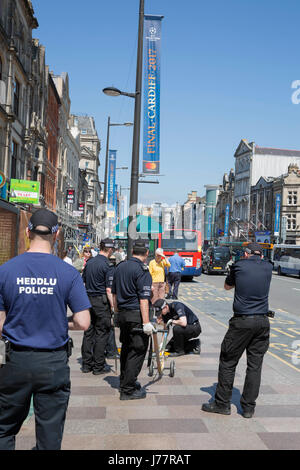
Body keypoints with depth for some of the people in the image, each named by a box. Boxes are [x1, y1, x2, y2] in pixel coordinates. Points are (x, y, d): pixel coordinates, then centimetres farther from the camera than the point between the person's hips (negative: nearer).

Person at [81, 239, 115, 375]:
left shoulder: (89, 262, 8)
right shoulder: (106, 265, -14)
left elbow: (83, 282, 13)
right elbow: (108, 290, -16)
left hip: (88, 300, 7)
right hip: (101, 302, -7)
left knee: (88, 332, 12)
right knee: (102, 333, 1)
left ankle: (86, 364, 18)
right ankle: (98, 366, 6)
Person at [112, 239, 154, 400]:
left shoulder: (120, 267, 10)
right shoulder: (142, 270, -14)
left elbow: (114, 293, 16)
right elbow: (143, 298, -19)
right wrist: (146, 322, -19)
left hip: (122, 314, 8)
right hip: (137, 315, -8)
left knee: (126, 348, 20)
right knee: (137, 351, 0)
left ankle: (124, 381, 32)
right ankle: (128, 390, 4)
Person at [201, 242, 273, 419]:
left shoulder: (239, 266, -1)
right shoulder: (268, 267, 6)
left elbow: (227, 286, 15)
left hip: (242, 321, -3)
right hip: (263, 321, 3)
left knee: (228, 362, 7)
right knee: (255, 365, 9)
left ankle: (222, 403, 14)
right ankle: (249, 407, 15)